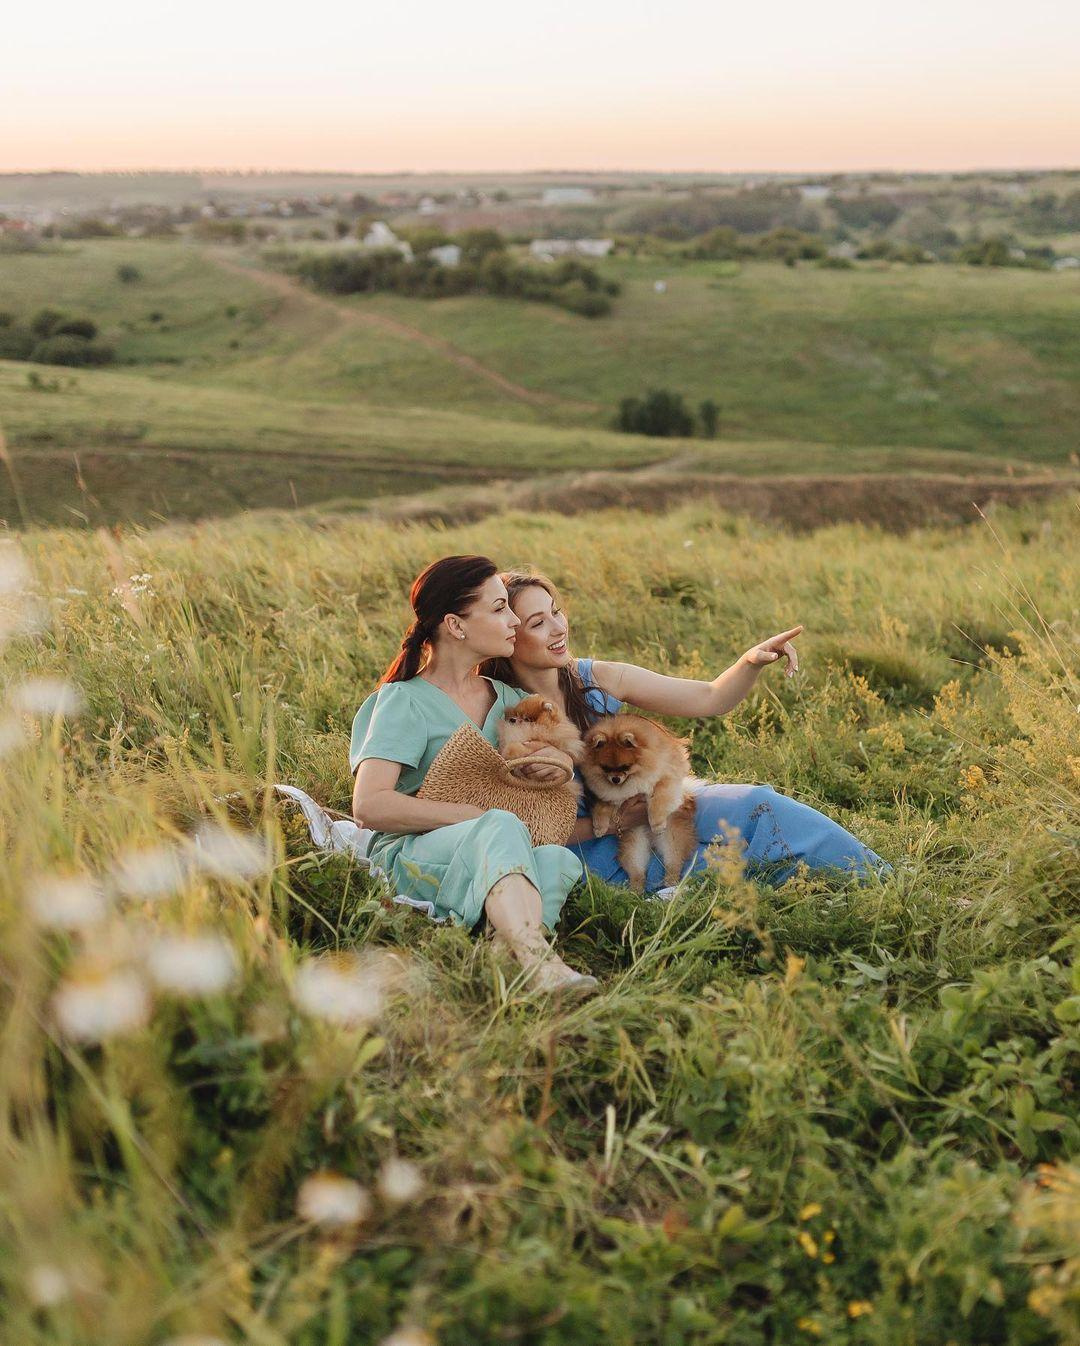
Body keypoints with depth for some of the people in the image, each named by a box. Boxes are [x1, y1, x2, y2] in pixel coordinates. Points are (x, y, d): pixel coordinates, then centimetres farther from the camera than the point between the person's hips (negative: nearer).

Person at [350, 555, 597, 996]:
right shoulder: (405, 701, -3)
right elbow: (369, 805, -15)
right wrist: (477, 817, -17)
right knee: (502, 828, -38)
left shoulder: (507, 698, 17)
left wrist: (562, 760, 3)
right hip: (412, 855, -5)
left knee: (560, 860, -29)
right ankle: (538, 963, -58)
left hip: (501, 862, 6)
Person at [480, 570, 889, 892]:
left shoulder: (598, 679, -2)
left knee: (757, 805, -21)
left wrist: (751, 662, -18)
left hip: (647, 808, 5)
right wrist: (608, 824, -18)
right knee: (755, 809, -22)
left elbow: (710, 699, 0)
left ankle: (883, 880, -9)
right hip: (595, 858, -5)